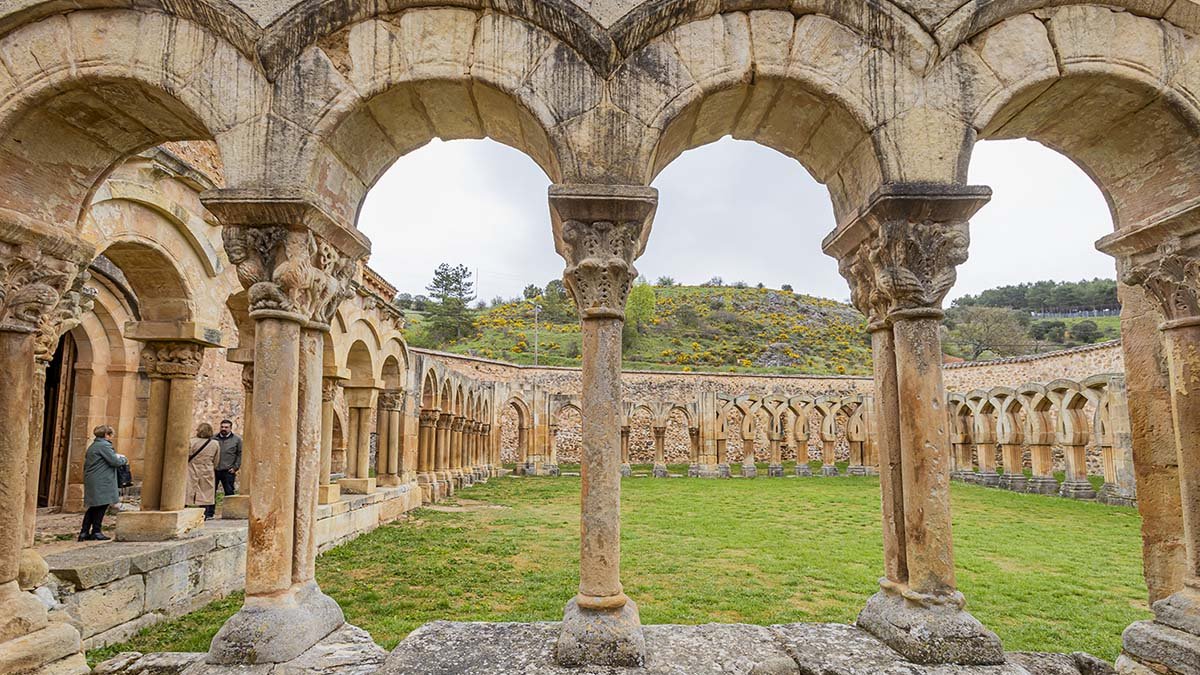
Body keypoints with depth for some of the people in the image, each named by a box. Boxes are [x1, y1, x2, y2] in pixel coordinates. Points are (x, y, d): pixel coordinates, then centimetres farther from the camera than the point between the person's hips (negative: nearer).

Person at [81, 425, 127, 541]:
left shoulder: (92, 446, 18)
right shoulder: (104, 445, -13)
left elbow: (86, 464, 25)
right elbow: (114, 461, -15)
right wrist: (124, 460, 3)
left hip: (90, 480, 10)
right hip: (101, 482, -10)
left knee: (93, 507, 12)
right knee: (102, 505, -1)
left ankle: (84, 532, 11)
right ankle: (96, 532, 3)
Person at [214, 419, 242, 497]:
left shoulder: (237, 439, 4)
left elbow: (240, 454, 5)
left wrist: (235, 467, -3)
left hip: (228, 471, -2)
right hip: (214, 470, 2)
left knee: (229, 492, 2)